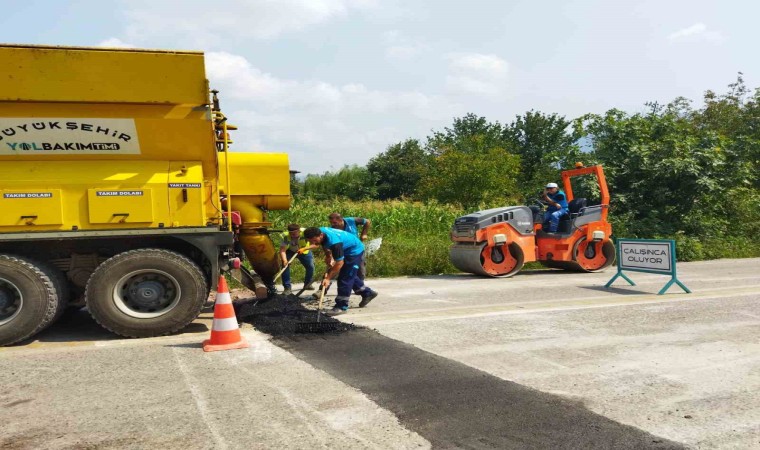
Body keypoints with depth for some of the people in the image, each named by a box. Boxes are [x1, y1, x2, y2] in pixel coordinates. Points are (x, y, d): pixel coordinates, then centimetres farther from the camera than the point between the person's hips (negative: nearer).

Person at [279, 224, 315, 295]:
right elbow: (282, 250, -41)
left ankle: (308, 284, 22)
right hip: (290, 251, -1)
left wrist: (304, 248, -51)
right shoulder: (286, 236, -35)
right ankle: (287, 287, -7)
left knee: (310, 266, -6)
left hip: (304, 251, 1)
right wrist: (284, 260, -58)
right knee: (285, 265, -20)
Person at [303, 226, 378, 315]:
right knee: (350, 275, 19)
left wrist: (328, 278, -29)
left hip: (355, 251, -9)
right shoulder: (319, 231, -15)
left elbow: (339, 263, -33)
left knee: (345, 278, -11)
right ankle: (367, 293, 35)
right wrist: (328, 256, 3)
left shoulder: (334, 242, -40)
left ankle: (341, 307, -5)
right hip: (346, 250, 10)